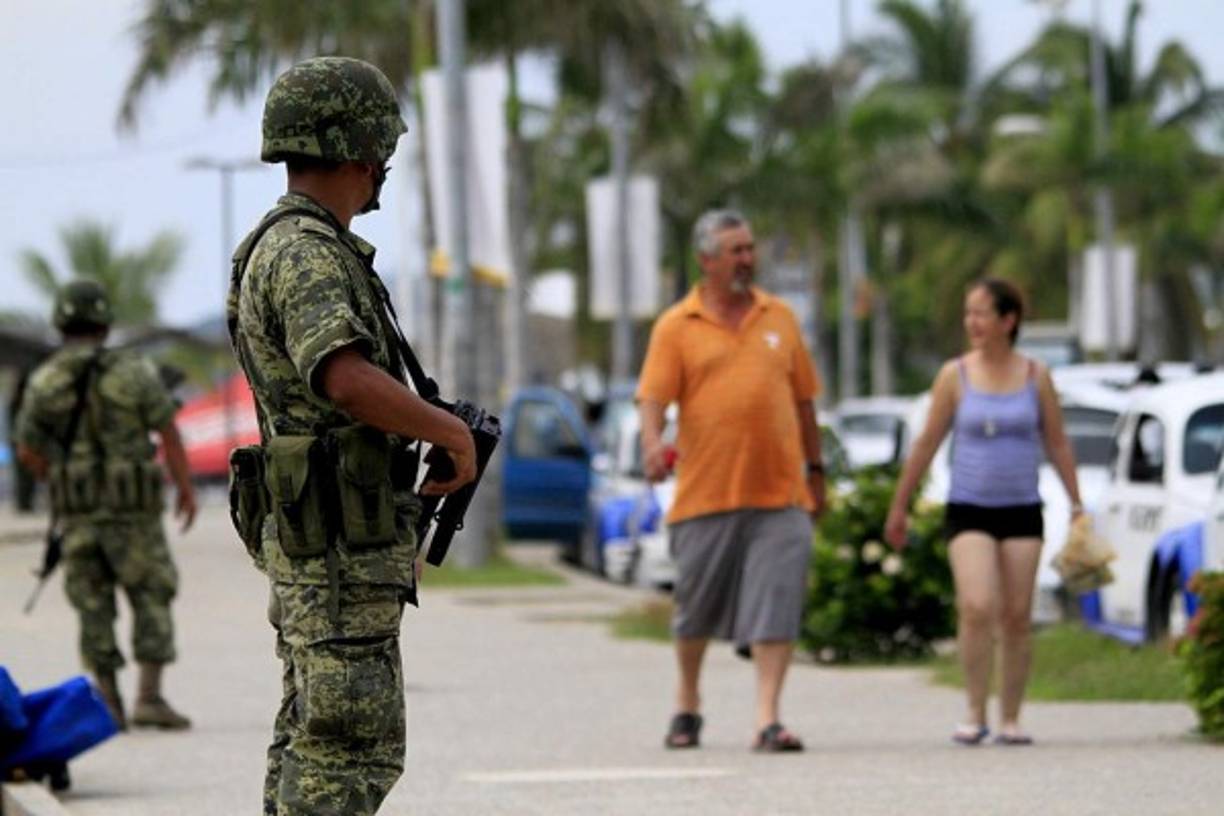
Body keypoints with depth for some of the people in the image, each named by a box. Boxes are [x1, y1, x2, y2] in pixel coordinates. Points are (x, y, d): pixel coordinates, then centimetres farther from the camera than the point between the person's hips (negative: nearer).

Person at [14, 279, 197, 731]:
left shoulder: (42, 382, 0)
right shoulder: (132, 372, -8)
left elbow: (28, 452, 7)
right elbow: (169, 434, -7)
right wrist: (186, 489, 4)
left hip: (76, 511, 3)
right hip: (131, 508, -3)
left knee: (94, 608, 10)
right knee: (152, 600, 6)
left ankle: (109, 707, 7)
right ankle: (150, 698, -5)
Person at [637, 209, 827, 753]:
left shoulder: (779, 317, 12)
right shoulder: (676, 326, 2)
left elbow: (803, 399, 18)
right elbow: (652, 397, -5)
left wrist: (815, 470, 18)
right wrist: (653, 443, -25)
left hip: (779, 491, 1)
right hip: (705, 493, -1)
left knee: (776, 606, -9)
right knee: (695, 606, 10)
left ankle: (767, 719, -9)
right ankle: (688, 704, 31)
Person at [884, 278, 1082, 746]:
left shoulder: (1035, 377, 3)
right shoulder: (955, 376, 1)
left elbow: (1057, 444, 9)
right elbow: (927, 444, 6)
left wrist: (1076, 505, 5)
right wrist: (898, 508, 8)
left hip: (1022, 512, 1)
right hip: (968, 510, -1)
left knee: (1016, 617, 0)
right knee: (977, 607, -18)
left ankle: (1010, 719, 9)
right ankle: (975, 713, -10)